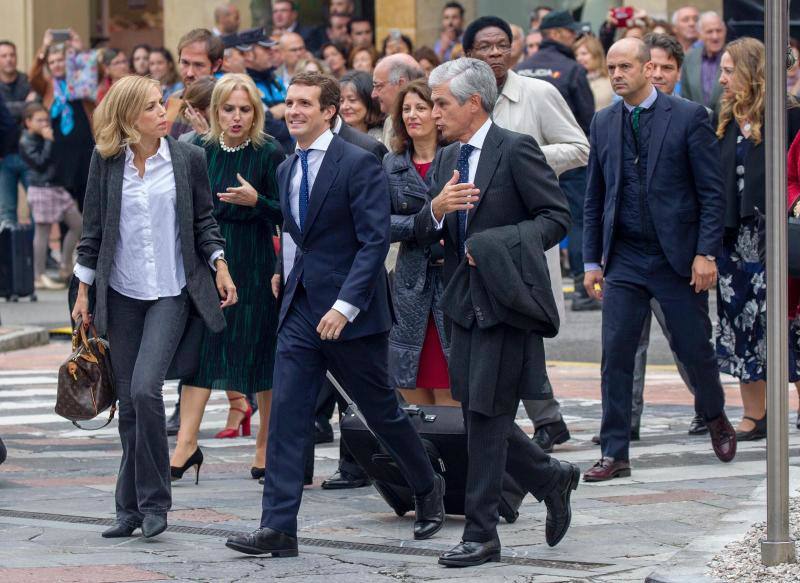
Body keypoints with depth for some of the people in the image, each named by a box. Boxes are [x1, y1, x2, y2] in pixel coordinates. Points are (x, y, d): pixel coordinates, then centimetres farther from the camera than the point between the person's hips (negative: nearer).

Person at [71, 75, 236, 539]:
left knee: (145, 388, -18)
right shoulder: (107, 161, 1)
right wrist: (84, 292, 7)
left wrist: (220, 266, -5)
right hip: (123, 294, 2)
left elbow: (204, 221, 8)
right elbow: (94, 227, 7)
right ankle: (133, 509, 13)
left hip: (172, 292, -2)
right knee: (128, 401, 5)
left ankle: (152, 500, -6)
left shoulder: (189, 159, 0)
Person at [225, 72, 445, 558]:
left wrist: (345, 305, -23)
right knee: (287, 413, -5)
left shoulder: (360, 165, -12)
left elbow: (375, 240, -17)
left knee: (382, 411, 8)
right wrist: (286, 273, 10)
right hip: (300, 309, 6)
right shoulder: (288, 170, 12)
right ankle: (278, 528, -8)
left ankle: (428, 489, 32)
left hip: (350, 313, -6)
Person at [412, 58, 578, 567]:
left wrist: (503, 245, -22)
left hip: (507, 304, -7)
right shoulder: (446, 159, 13)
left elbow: (558, 216, -12)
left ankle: (482, 535, 3)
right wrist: (436, 209, -13)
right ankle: (553, 479, 32)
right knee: (480, 416, 10)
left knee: (488, 417, -4)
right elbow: (423, 234, 8)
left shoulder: (516, 150, -9)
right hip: (465, 306, 7)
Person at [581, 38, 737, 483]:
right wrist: (593, 260, 8)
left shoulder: (689, 117, -5)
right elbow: (595, 197, 13)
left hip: (678, 258, -3)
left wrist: (706, 253, -12)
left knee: (695, 349, 7)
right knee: (616, 355, -3)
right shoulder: (604, 124, 8)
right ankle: (615, 454, 1)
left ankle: (716, 418, 35)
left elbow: (713, 192, -5)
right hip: (624, 259, 3)